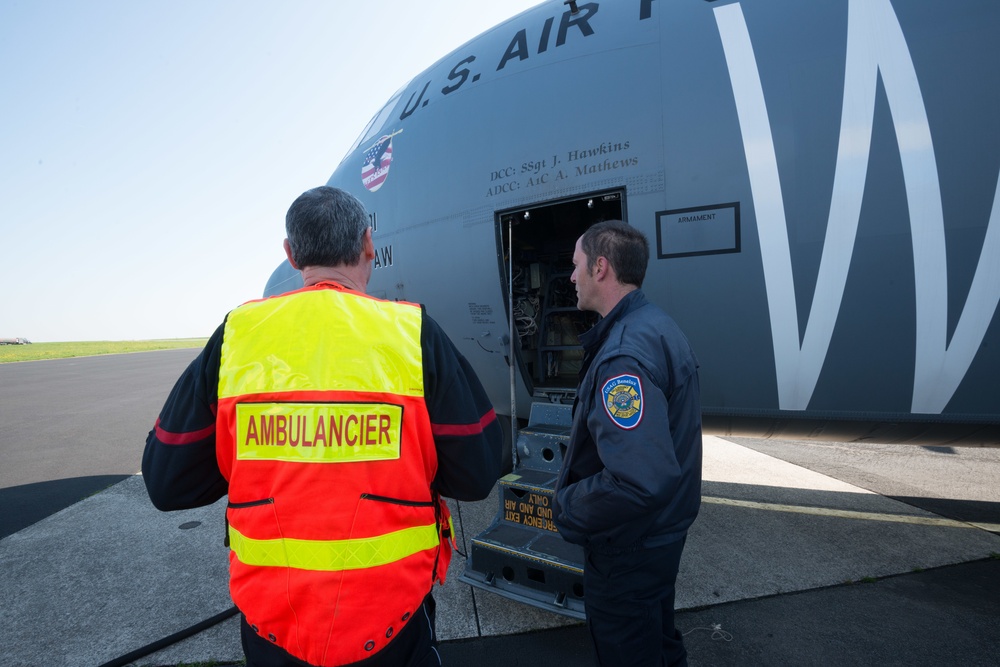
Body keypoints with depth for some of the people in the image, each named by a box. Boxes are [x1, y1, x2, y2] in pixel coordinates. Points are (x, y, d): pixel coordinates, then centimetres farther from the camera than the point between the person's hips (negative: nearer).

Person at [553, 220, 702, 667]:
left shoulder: (624, 355, -31)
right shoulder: (658, 327, 2)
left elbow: (638, 482, -39)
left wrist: (568, 510, -22)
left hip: (628, 547, -9)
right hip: (662, 530, 9)